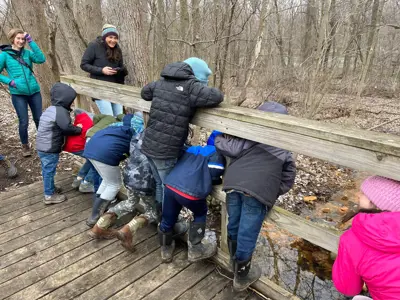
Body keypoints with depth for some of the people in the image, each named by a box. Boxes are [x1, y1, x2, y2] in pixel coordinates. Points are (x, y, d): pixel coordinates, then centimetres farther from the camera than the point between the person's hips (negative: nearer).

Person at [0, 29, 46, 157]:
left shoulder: (27, 53, 5)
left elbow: (41, 59, -14)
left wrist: (31, 41, -12)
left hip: (34, 91, 2)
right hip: (18, 94, -2)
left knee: (39, 119, 9)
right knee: (24, 122, 2)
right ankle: (25, 146, 24)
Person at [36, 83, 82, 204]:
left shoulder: (51, 109, 11)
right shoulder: (60, 111, -21)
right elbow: (67, 127, -28)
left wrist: (74, 128, 7)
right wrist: (78, 129, -10)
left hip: (43, 146, 10)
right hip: (50, 149, -10)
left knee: (47, 170, 22)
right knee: (49, 171, 2)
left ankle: (50, 188, 40)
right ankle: (49, 195, 15)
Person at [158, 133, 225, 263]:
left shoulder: (192, 148, 28)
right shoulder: (217, 153, 10)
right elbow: (214, 175, -3)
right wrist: (219, 181, 19)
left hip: (170, 185, 6)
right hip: (190, 191, -6)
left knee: (168, 219, 23)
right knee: (200, 214, 25)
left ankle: (166, 250, 46)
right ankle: (195, 250, 25)